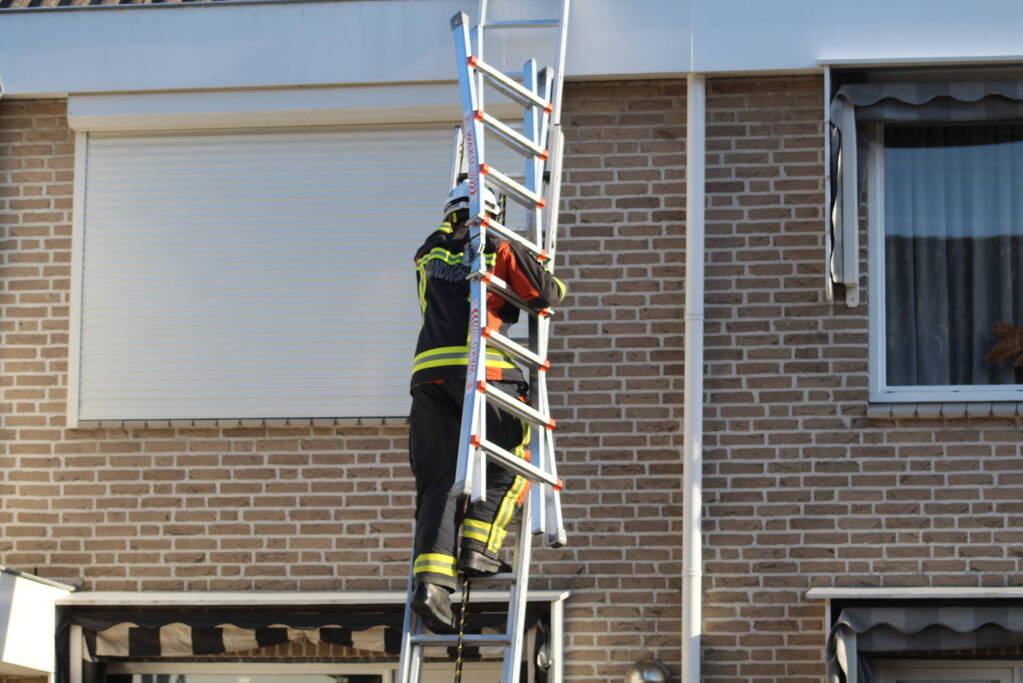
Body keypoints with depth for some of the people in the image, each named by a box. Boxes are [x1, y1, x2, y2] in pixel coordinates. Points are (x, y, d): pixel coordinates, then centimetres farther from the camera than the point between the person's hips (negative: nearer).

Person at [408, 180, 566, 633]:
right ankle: (478, 547, -2)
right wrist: (554, 287, 31)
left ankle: (431, 578, -17)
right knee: (509, 460, 13)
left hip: (428, 371, 4)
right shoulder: (498, 249, 9)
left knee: (438, 480, 0)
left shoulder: (429, 255, 21)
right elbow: (545, 295, 8)